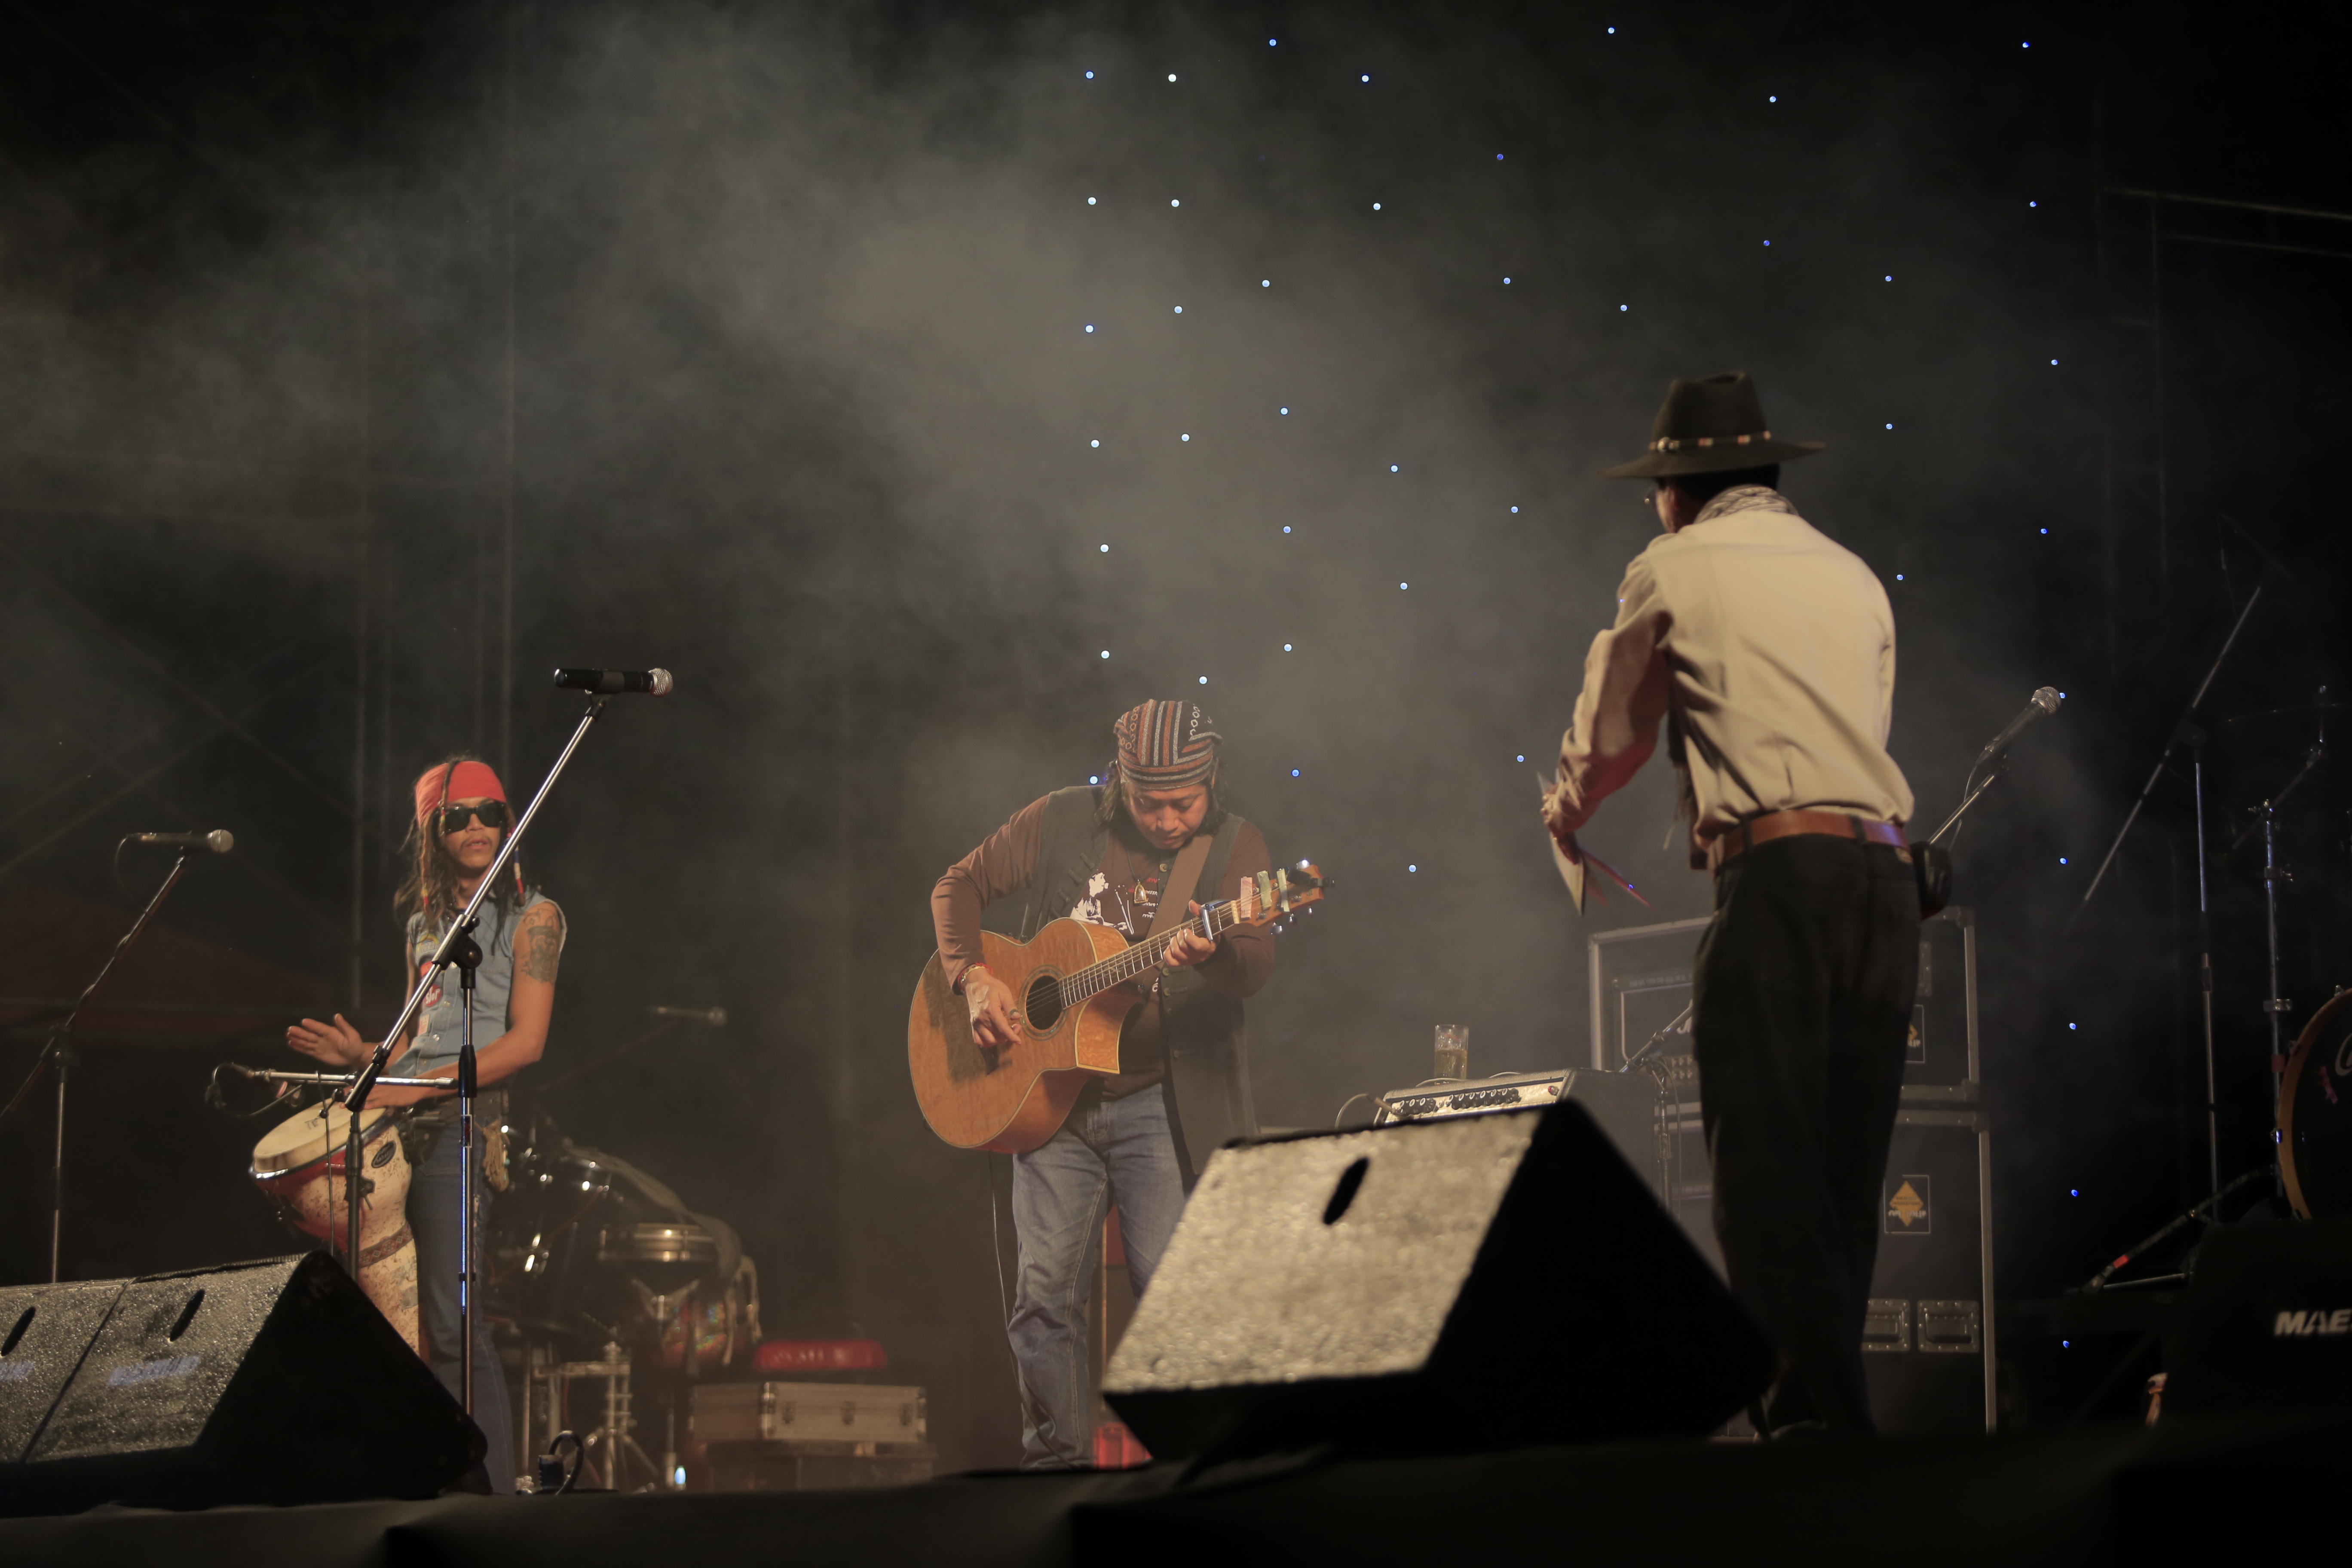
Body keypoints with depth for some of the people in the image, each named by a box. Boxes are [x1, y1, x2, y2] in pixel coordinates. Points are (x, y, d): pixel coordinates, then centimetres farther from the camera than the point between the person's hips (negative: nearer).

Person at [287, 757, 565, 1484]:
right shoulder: (425, 921, 23)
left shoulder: (531, 916, 3)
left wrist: (424, 1085, -17)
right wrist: (365, 1059, 7)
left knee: (451, 1321, -16)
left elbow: (526, 1041, -8)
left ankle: (490, 1484, -15)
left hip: (464, 1119, -7)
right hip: (402, 1121, 7)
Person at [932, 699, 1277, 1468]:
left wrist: (1212, 953, -38)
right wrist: (972, 977, -5)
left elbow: (1255, 966, -15)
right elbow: (960, 886, 11)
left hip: (1162, 1101, -2)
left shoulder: (1233, 846, -2)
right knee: (1046, 1290, 1)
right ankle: (1056, 1464, 12)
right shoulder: (1061, 821, 2)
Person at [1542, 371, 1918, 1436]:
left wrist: (1566, 813, 40)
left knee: (1765, 1167, -8)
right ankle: (1817, 1409, 8)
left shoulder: (1672, 571, 7)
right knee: (1843, 1176, 8)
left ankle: (1825, 1412, -17)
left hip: (1778, 873, -6)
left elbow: (1611, 738, 18)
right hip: (1886, 876, 6)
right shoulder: (1854, 578, 23)